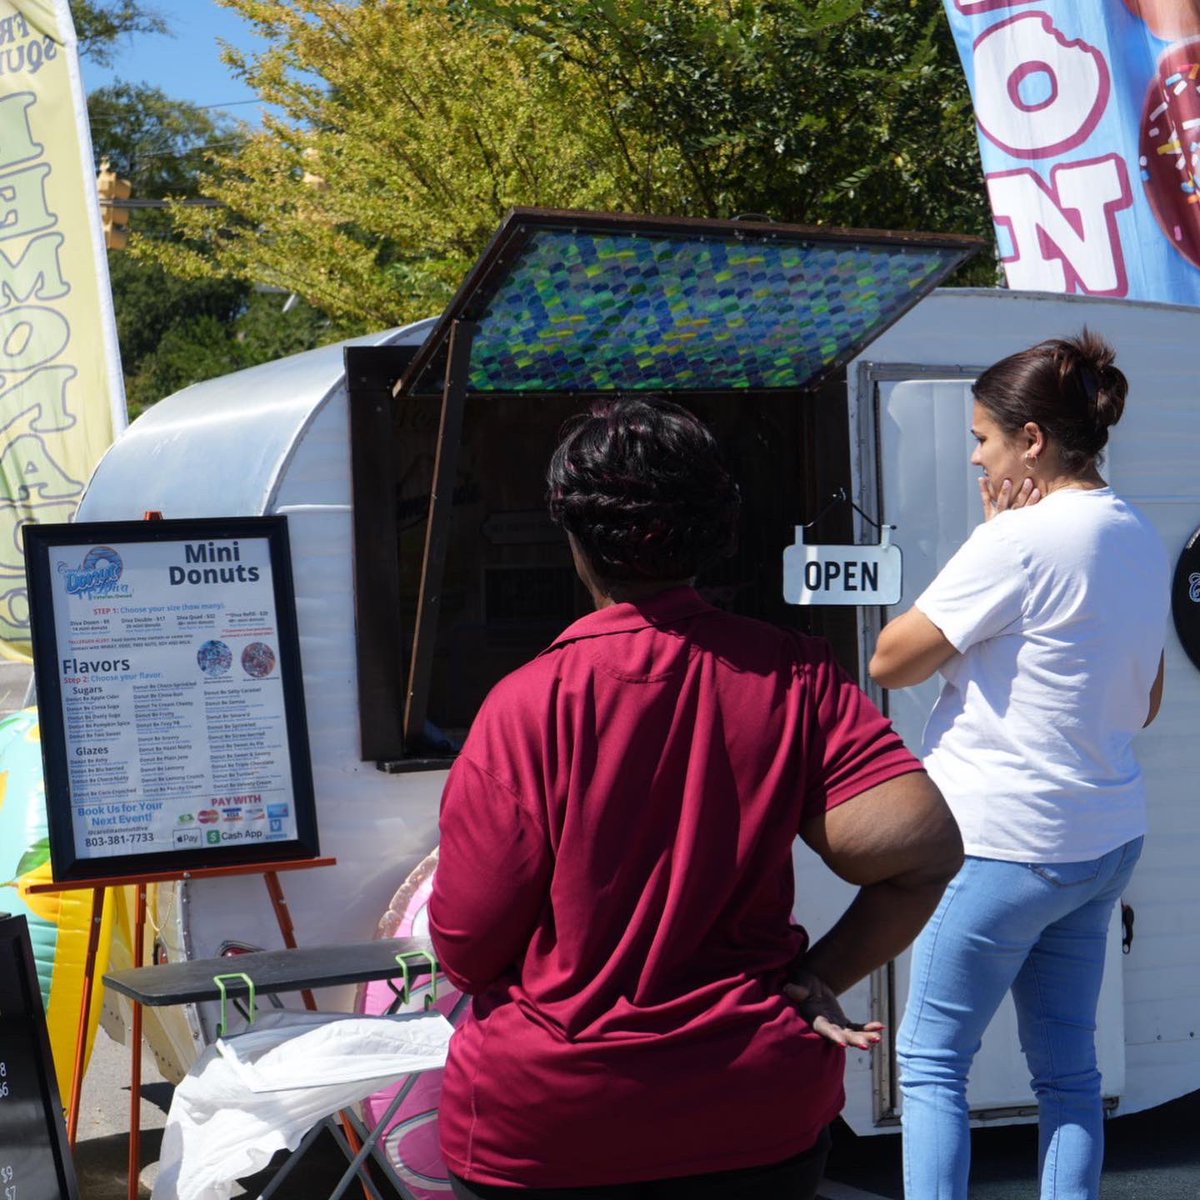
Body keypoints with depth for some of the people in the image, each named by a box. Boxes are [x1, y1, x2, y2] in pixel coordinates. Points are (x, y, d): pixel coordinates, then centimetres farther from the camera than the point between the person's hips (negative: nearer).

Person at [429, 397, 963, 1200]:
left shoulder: (528, 704, -15)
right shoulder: (793, 676, -7)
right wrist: (817, 977, -4)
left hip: (544, 1132, -2)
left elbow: (465, 952, -11)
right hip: (759, 1121, 2)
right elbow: (928, 852, -15)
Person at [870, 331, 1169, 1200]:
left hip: (1006, 842, -8)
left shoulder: (1018, 540, -18)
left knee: (931, 1060, 3)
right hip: (1107, 837, 8)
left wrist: (990, 531, -7)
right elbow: (1145, 704, 17)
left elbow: (891, 662, -11)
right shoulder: (1141, 540, 8)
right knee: (1068, 1064, 13)